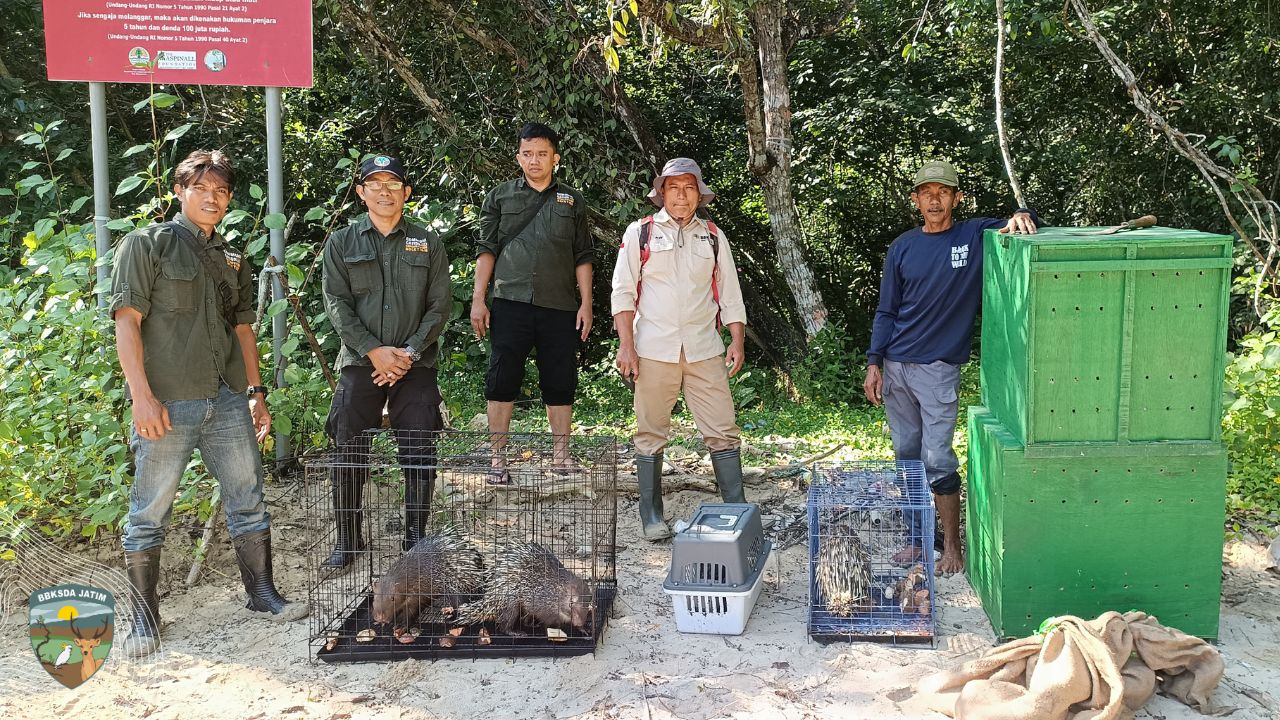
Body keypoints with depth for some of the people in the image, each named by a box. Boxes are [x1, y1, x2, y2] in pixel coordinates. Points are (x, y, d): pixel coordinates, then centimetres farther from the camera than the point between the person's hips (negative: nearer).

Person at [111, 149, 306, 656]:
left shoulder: (232, 259, 18)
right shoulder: (148, 244, -1)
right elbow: (127, 320, -8)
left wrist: (256, 393, 17)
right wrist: (141, 395, -16)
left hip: (228, 402, 6)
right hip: (167, 404, -5)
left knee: (248, 500, 8)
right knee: (149, 514, 2)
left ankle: (262, 594, 20)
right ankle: (144, 617, 13)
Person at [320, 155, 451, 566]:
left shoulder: (427, 244, 8)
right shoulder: (341, 244, 7)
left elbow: (440, 305, 3)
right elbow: (337, 304, -1)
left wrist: (410, 352, -10)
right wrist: (374, 351, -13)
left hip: (415, 365, 0)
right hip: (359, 363, 0)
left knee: (420, 456, -1)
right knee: (349, 455, 2)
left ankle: (416, 539, 12)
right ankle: (348, 540, 16)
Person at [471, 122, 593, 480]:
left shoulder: (572, 201, 14)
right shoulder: (500, 197, 11)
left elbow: (582, 258, 12)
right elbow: (486, 249, 8)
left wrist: (586, 303, 4)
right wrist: (478, 299, 0)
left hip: (560, 306, 1)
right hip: (510, 303, -1)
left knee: (560, 384, 4)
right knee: (502, 381, -3)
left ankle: (561, 458, 13)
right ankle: (497, 460, 4)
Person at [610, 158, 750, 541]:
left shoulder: (713, 237, 13)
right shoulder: (640, 233, 5)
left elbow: (729, 294, 15)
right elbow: (623, 291, 1)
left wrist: (737, 341, 5)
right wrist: (626, 345, -8)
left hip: (704, 350, 2)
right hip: (654, 350, -2)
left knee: (723, 432, -1)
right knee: (651, 433, 3)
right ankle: (651, 517, 13)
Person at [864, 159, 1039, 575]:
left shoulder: (976, 236, -1)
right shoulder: (902, 248, 7)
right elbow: (886, 311, 9)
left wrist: (1020, 217, -25)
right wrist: (874, 363, 2)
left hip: (939, 369, -4)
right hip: (894, 368, 4)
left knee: (937, 460, -6)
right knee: (906, 456, 10)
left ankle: (952, 547, 7)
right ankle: (918, 538, 22)